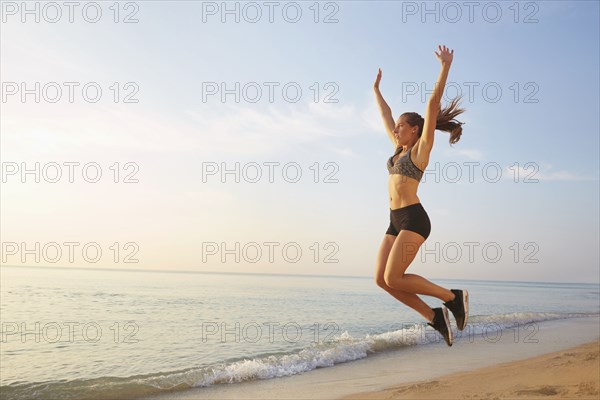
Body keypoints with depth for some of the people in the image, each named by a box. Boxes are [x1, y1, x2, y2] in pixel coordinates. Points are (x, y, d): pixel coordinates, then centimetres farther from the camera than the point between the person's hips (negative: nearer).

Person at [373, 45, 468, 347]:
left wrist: (445, 67, -13)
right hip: (396, 222, 8)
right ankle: (435, 317, 5)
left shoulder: (422, 146, 0)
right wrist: (376, 89, 40)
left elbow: (433, 104, -8)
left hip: (413, 219, -8)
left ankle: (453, 297, 1)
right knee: (381, 279, -2)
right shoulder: (400, 148, 19)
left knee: (394, 279, -16)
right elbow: (385, 115, 31)